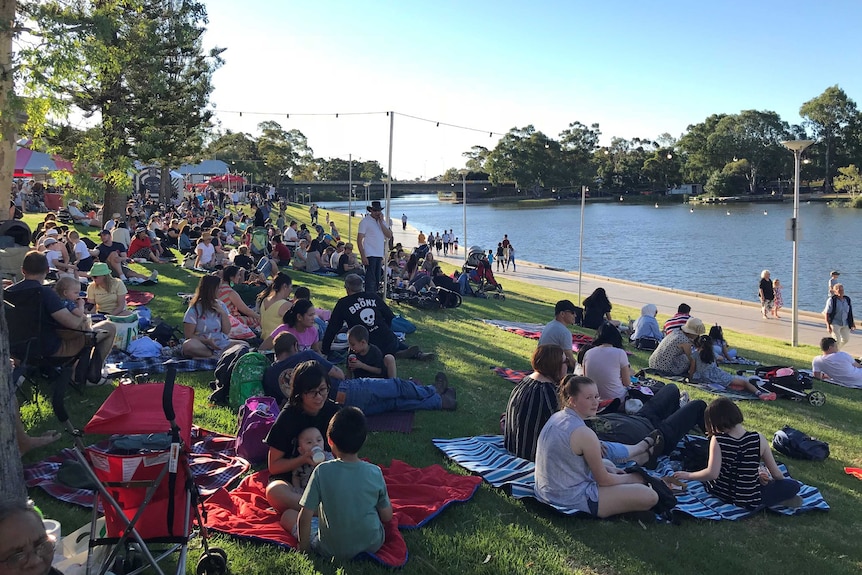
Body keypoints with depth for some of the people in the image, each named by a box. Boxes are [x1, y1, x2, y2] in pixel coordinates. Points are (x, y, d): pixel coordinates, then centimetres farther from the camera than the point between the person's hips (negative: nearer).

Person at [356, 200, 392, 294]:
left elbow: (389, 235, 1)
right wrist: (363, 256, -17)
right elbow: (359, 240, -9)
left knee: (377, 280, 11)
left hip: (380, 255, 7)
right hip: (370, 255, -7)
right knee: (370, 280, -8)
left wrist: (381, 222, -6)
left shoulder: (382, 221, 14)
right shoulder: (365, 221, -5)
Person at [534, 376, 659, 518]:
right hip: (572, 500, -9)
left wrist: (607, 468, 11)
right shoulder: (584, 434, -23)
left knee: (608, 464, 33)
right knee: (650, 496, -13)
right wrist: (630, 478, 5)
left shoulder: (556, 417, 3)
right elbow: (603, 480, -13)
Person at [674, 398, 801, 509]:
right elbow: (776, 474, -4)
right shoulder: (759, 439, -14)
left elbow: (712, 473, -26)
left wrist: (688, 475, -12)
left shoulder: (717, 440, -18)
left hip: (721, 494, 1)